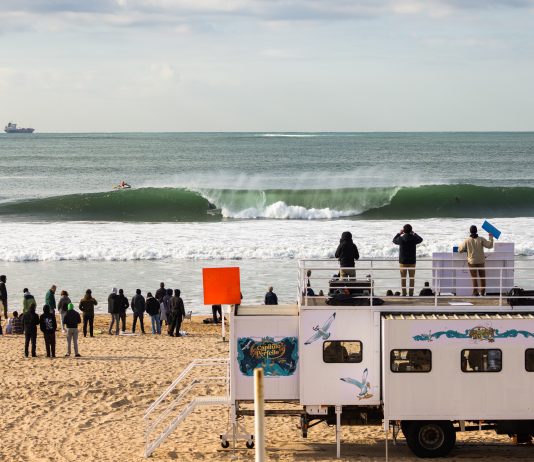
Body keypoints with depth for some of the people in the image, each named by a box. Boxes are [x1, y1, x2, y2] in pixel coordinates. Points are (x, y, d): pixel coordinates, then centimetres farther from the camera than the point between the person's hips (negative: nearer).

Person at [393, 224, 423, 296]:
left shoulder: (401, 239, -11)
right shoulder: (414, 239, -8)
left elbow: (394, 240, 11)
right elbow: (420, 239, 15)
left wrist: (399, 233, 18)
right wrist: (414, 233, 24)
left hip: (403, 261, -1)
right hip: (412, 261, 1)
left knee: (403, 278, 5)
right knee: (412, 278, 8)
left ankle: (404, 293, 4)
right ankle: (411, 293, 7)